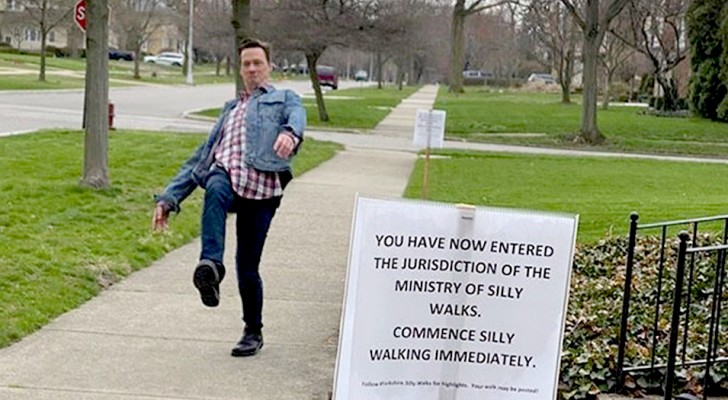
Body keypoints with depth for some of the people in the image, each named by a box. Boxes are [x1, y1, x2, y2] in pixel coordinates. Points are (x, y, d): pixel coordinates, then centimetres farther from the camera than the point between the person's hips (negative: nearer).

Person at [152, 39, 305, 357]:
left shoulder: (284, 100, 23)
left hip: (262, 185, -3)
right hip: (226, 173, 3)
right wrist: (169, 197, 22)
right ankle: (211, 265, -53)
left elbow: (297, 116, -4)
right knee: (215, 190, -37)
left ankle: (253, 331, 16)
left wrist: (290, 133, -32)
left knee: (247, 267, -6)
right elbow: (201, 158, 34)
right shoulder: (230, 110, 37)